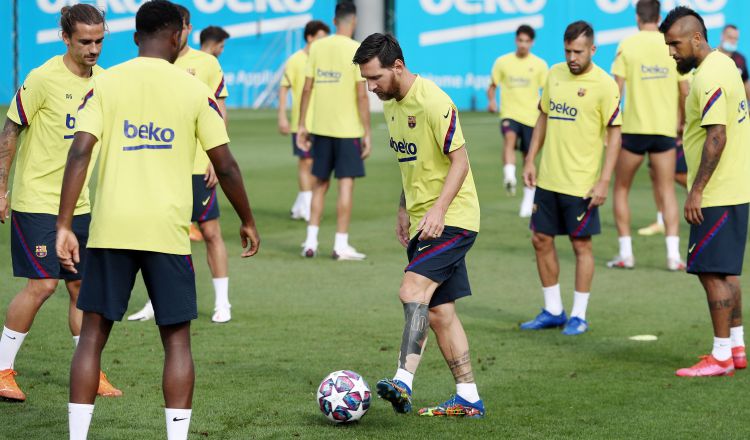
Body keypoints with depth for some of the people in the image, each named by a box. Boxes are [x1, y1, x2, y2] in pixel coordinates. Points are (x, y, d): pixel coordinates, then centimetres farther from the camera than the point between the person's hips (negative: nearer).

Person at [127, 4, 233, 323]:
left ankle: (222, 302, 8)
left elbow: (220, 113, 3)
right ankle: (156, 303, 17)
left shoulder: (206, 63, 0)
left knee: (210, 231, -1)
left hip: (197, 164, -3)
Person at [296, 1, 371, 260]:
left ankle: (311, 242, 11)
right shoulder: (357, 51, -9)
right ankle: (341, 245, 1)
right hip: (348, 129, -4)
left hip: (321, 127, 4)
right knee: (346, 183, 1)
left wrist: (302, 126, 10)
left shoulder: (317, 47, 3)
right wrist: (367, 133, -6)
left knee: (320, 183, 13)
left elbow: (307, 88, 3)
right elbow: (361, 95, -11)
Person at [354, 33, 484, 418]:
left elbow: (460, 161, -18)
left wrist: (437, 210, -26)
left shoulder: (432, 102, -17)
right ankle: (468, 399, 14)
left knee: (413, 289, -24)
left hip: (452, 219, -9)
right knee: (439, 311, 9)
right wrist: (405, 209, 19)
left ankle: (404, 382, -32)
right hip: (422, 223, 9)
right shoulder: (391, 105, 11)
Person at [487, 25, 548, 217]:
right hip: (509, 114, -1)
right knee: (510, 138, -34)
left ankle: (528, 200, 22)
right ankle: (509, 177, -50)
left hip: (531, 116, 1)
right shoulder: (502, 62, 4)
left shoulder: (539, 64, 3)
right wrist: (492, 100, -10)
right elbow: (492, 86, 10)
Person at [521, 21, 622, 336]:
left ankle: (579, 316, 12)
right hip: (548, 178, 6)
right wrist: (530, 161, 10)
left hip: (581, 182, -6)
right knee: (541, 240, 9)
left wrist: (604, 182, -16)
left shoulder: (604, 85, -11)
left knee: (581, 244, 2)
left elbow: (614, 134, -11)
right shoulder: (555, 74, 7)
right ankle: (553, 311, 21)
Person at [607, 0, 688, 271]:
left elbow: (617, 89, -7)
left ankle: (626, 254, 8)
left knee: (621, 190, 12)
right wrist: (682, 123, 20)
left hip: (633, 129, -2)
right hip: (665, 128, 2)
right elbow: (684, 91, 5)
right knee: (667, 192, 7)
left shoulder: (627, 46, -4)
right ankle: (673, 254, -4)